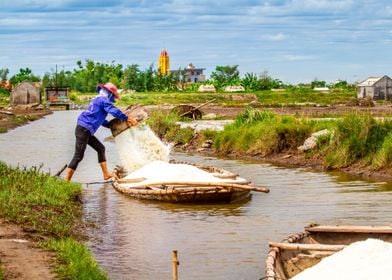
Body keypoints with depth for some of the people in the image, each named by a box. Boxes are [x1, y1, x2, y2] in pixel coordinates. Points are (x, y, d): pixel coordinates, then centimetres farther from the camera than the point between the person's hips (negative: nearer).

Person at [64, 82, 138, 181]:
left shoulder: (97, 100, 24)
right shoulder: (104, 100, -6)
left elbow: (101, 120, 34)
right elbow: (115, 111, -19)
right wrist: (128, 119, -13)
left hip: (86, 131, 10)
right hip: (84, 130, -10)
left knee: (100, 148, 18)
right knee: (78, 156, -12)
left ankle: (106, 174, 22)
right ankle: (66, 180, -13)